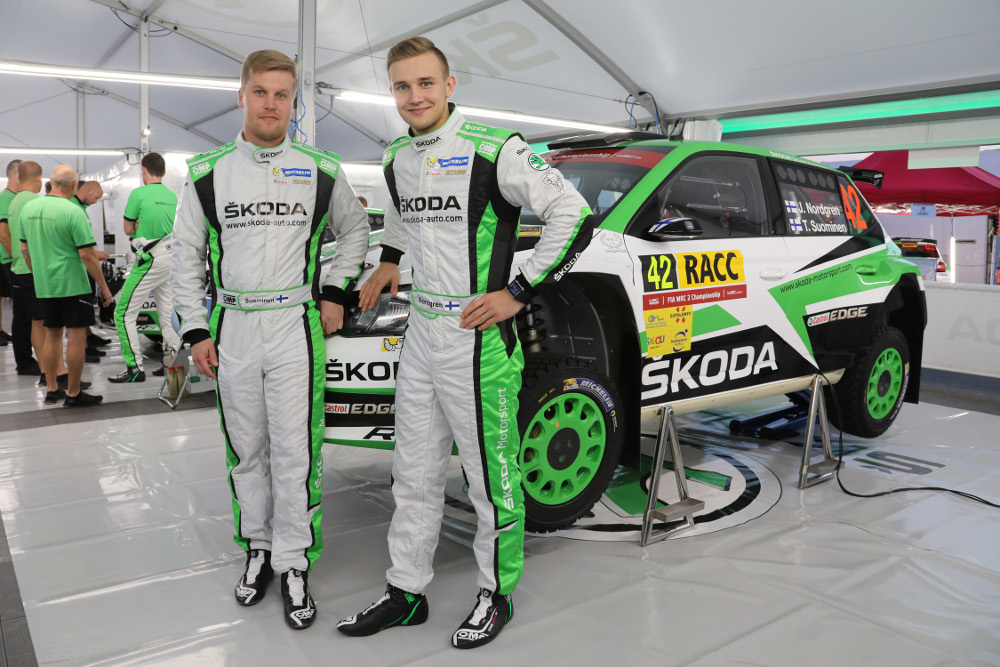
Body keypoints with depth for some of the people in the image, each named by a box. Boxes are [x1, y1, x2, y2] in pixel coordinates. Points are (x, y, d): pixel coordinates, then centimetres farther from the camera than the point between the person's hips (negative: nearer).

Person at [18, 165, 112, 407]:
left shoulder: (29, 208, 6)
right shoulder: (73, 212, -16)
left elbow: (25, 249, 14)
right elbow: (87, 255, -16)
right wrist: (103, 286, -9)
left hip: (43, 285, 7)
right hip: (72, 284, -7)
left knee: (52, 334, 16)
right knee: (76, 336, 0)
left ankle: (52, 389, 23)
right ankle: (73, 394, 4)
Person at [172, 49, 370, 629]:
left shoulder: (323, 171, 3)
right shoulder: (206, 173, 5)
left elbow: (354, 229, 17)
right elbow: (187, 255, 9)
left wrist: (335, 295, 6)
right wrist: (196, 330, 3)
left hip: (297, 326, -2)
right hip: (233, 328, 2)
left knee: (295, 452, -3)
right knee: (246, 450, 11)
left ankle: (294, 564, 11)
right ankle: (258, 546, 29)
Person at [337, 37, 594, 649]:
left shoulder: (492, 150, -12)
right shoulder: (398, 160, 11)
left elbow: (573, 216, -15)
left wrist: (518, 293, -16)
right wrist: (389, 261, 22)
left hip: (478, 340, -7)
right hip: (421, 332, 7)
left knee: (492, 476, 5)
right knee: (415, 476, 15)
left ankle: (497, 594, 25)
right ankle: (406, 592, 30)